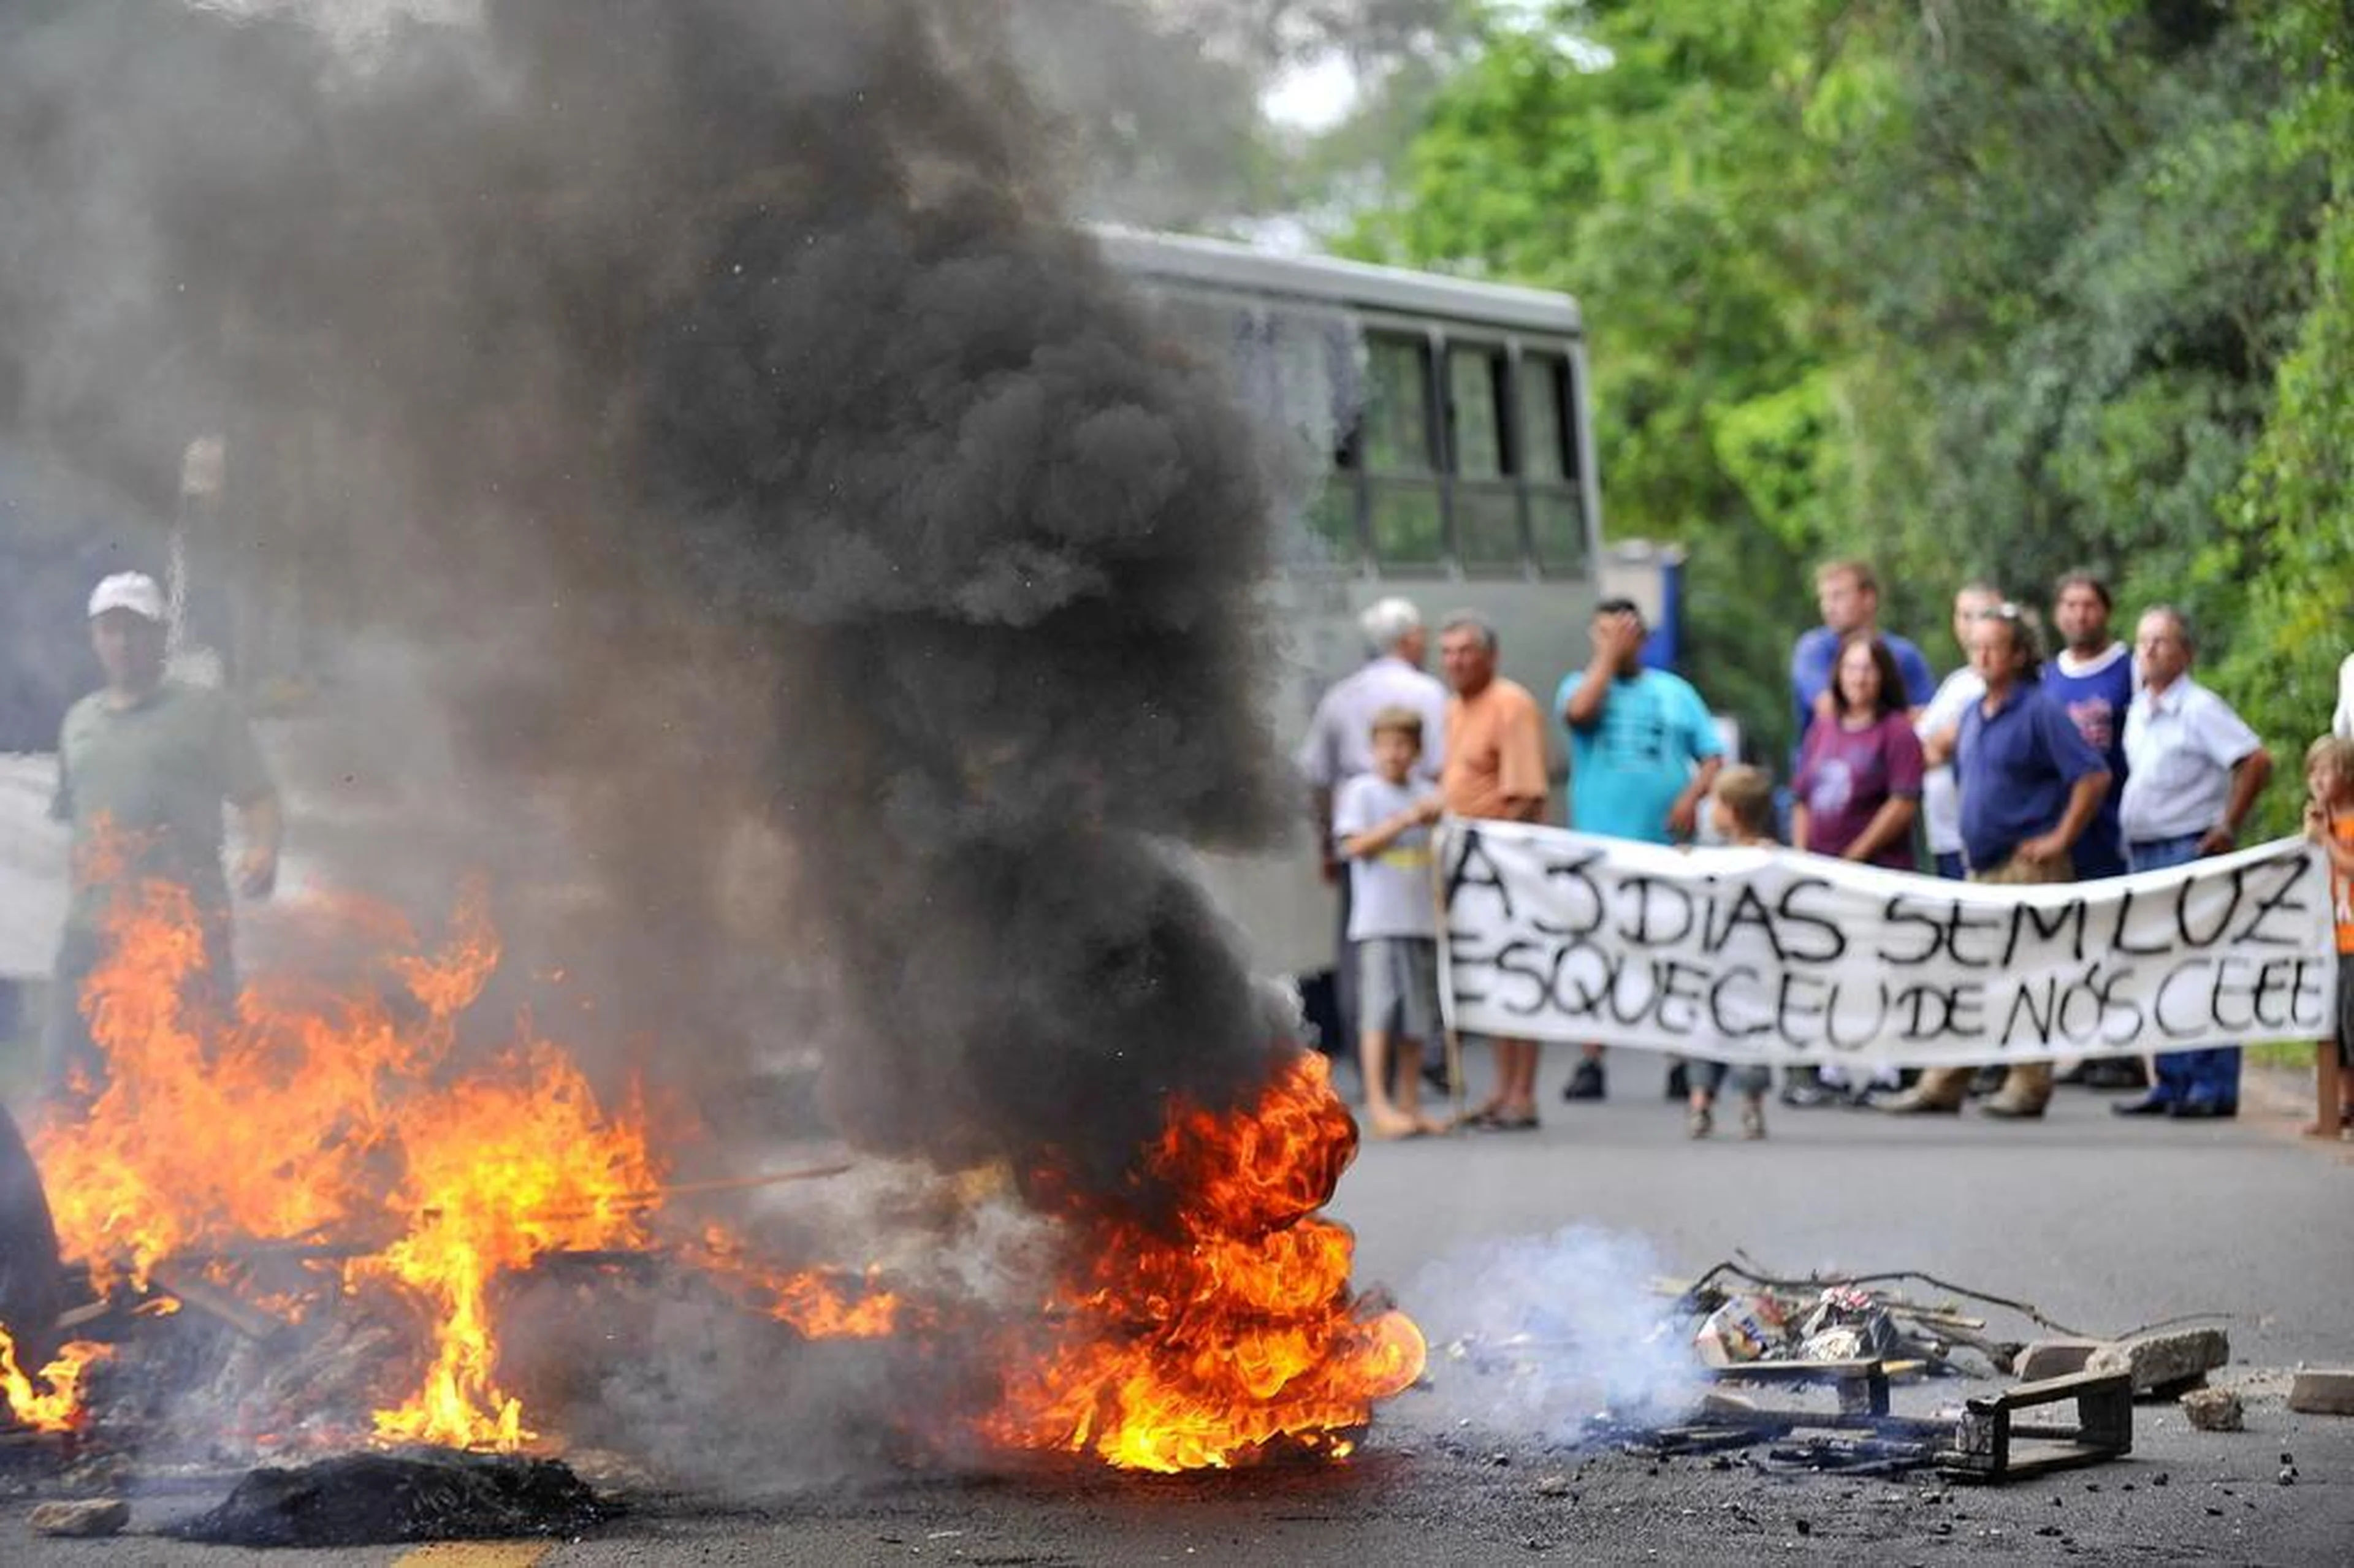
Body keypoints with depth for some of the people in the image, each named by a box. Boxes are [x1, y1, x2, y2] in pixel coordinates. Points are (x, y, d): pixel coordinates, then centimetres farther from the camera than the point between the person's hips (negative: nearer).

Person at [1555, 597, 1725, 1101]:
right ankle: (1591, 1063, 3)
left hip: (1666, 846, 1)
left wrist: (1693, 794, -11)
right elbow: (1579, 710, -16)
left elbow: (1713, 757, 8)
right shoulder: (1582, 683, 9)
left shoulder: (1675, 691, 12)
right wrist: (1608, 654, -8)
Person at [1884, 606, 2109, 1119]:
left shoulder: (2039, 712, -10)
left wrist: (2059, 839, -14)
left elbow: (2093, 777, -15)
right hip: (1981, 865, 8)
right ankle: (1942, 1086, 10)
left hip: (2028, 865, -8)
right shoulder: (1972, 715, 14)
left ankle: (2028, 1087, 1)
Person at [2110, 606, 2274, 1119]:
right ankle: (2172, 1085, 16)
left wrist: (2228, 827, -14)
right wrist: (2133, 841, 17)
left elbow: (2257, 761, -17)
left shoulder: (2199, 708, -10)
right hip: (2145, 854, 9)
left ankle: (2213, 1089, -5)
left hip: (2191, 851, -9)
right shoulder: (2138, 712, 14)